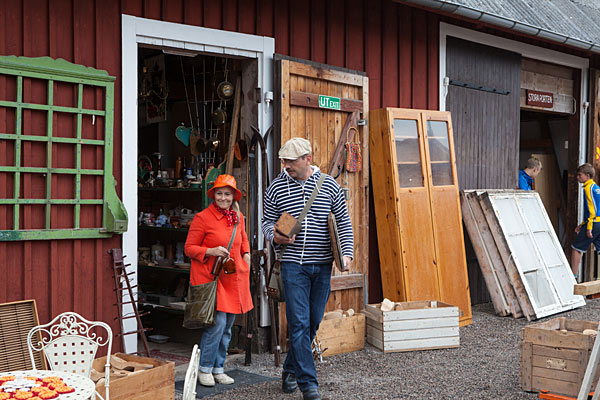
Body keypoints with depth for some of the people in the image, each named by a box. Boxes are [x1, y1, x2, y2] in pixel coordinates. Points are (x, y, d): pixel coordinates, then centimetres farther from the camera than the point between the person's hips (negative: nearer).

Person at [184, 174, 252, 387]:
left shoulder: (238, 217, 9)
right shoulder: (202, 217, -9)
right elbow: (189, 248, -4)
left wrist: (246, 254, 11)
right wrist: (211, 251, -19)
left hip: (233, 278, 6)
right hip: (210, 277, -6)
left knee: (227, 327, 9)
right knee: (218, 322, -13)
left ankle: (218, 368, 22)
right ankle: (204, 369, 3)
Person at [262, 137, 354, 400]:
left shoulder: (329, 185, 3)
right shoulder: (276, 187, 2)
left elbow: (344, 221, 7)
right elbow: (267, 221, 10)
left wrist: (347, 253, -5)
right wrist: (274, 237, -13)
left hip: (322, 264, 2)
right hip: (293, 263, -2)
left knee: (313, 322, 10)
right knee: (299, 323, -8)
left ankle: (291, 369, 29)